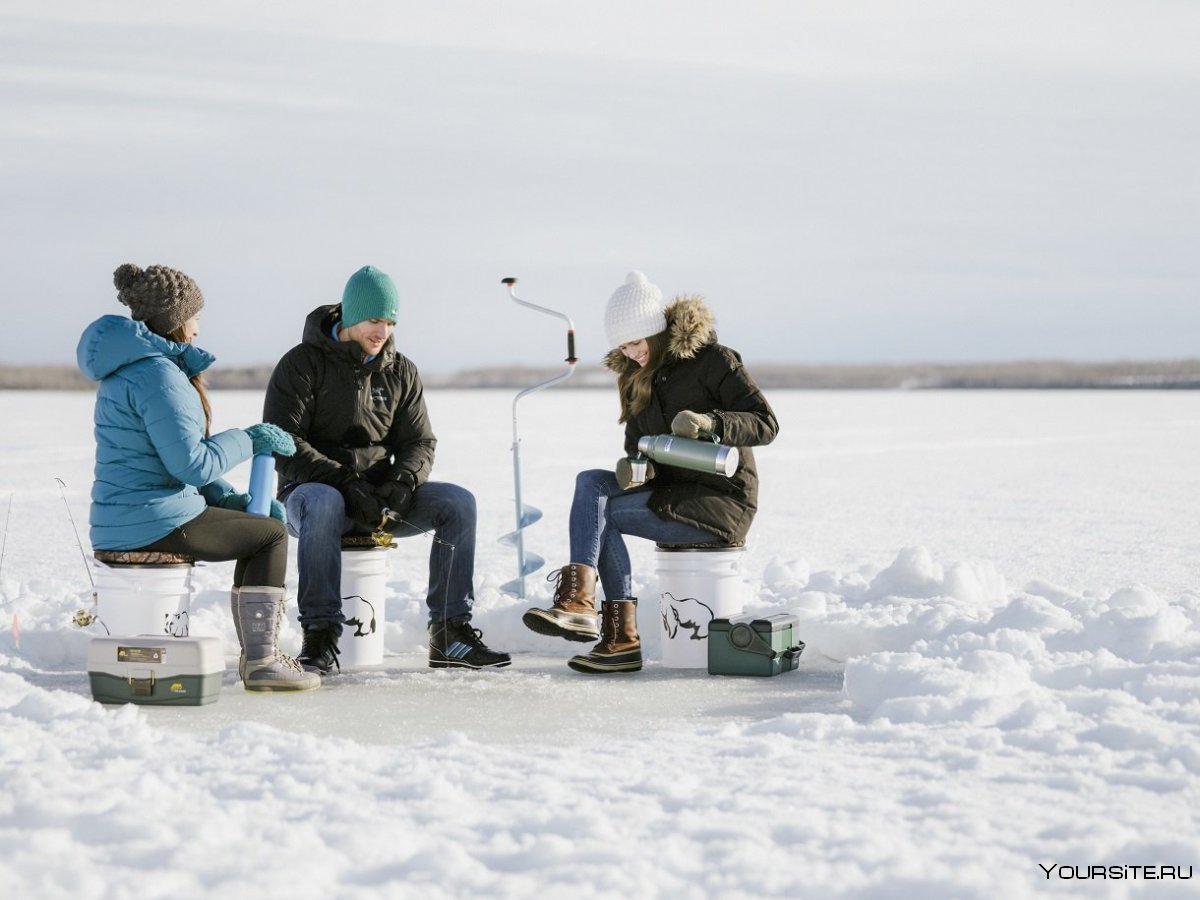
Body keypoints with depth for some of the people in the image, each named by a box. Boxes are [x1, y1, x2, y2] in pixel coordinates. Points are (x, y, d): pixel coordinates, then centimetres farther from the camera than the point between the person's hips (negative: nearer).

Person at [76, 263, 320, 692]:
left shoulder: (133, 367, 18)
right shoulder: (157, 374, -17)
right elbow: (193, 464, -22)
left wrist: (231, 500, 12)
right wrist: (249, 439, -7)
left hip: (123, 519, 10)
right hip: (153, 521, -10)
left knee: (257, 525, 22)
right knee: (272, 534, 1)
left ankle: (256, 652, 22)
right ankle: (260, 660, -2)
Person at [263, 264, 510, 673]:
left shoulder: (401, 372, 11)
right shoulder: (302, 363, -5)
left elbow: (419, 442, 9)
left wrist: (404, 480, -16)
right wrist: (345, 482, -24)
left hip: (379, 494, 5)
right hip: (312, 489, -5)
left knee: (458, 502, -17)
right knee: (324, 504, -41)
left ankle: (450, 633, -17)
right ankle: (320, 636, -35)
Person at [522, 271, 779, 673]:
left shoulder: (712, 360, -9)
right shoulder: (637, 379, 13)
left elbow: (766, 423, -13)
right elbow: (636, 444, 16)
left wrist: (709, 422, -30)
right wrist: (632, 465, -10)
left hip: (722, 500, -7)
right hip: (670, 490, 8)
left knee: (600, 512, -18)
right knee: (590, 481, -15)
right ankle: (578, 602, -26)